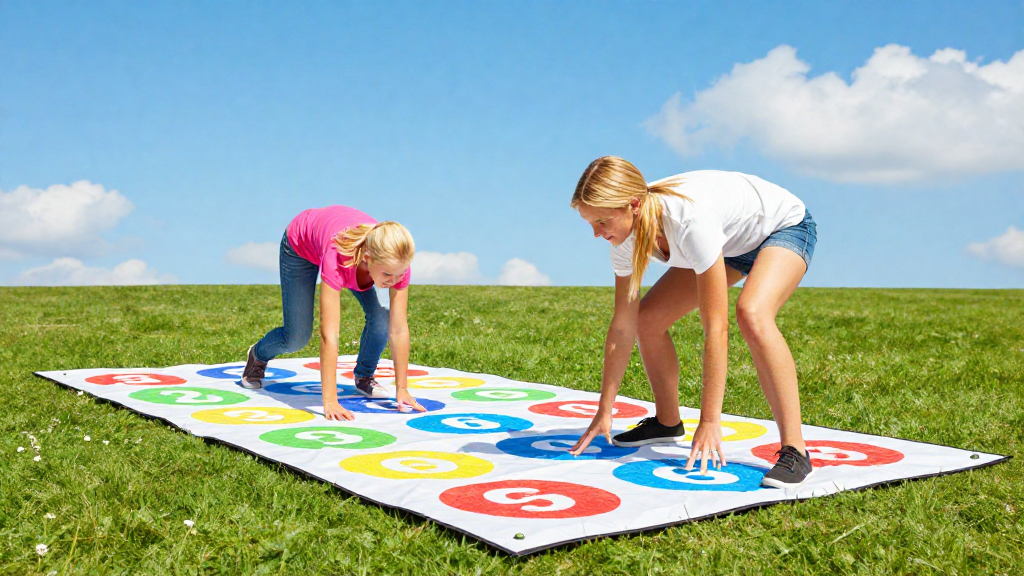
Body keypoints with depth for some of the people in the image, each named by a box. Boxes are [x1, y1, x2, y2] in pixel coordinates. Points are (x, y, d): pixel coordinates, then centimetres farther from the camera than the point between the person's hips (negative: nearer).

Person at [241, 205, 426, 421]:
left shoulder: (397, 261, -37)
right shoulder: (337, 258, -48)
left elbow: (399, 329, -31)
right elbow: (329, 334, -48)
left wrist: (402, 389, -30)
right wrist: (330, 401, -49)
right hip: (301, 245, -3)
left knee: (380, 318, -18)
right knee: (296, 338, -3)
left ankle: (364, 377, 11)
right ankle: (258, 355, 33)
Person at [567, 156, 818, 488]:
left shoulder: (690, 219, -42)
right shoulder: (627, 229, -20)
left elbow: (716, 327, -40)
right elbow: (623, 324, -14)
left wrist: (710, 421, -38)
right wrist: (604, 412, -11)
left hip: (786, 227, -7)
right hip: (731, 244, 7)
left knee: (752, 317, -36)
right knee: (648, 318, -2)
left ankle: (794, 450, -26)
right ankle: (667, 423, 20)